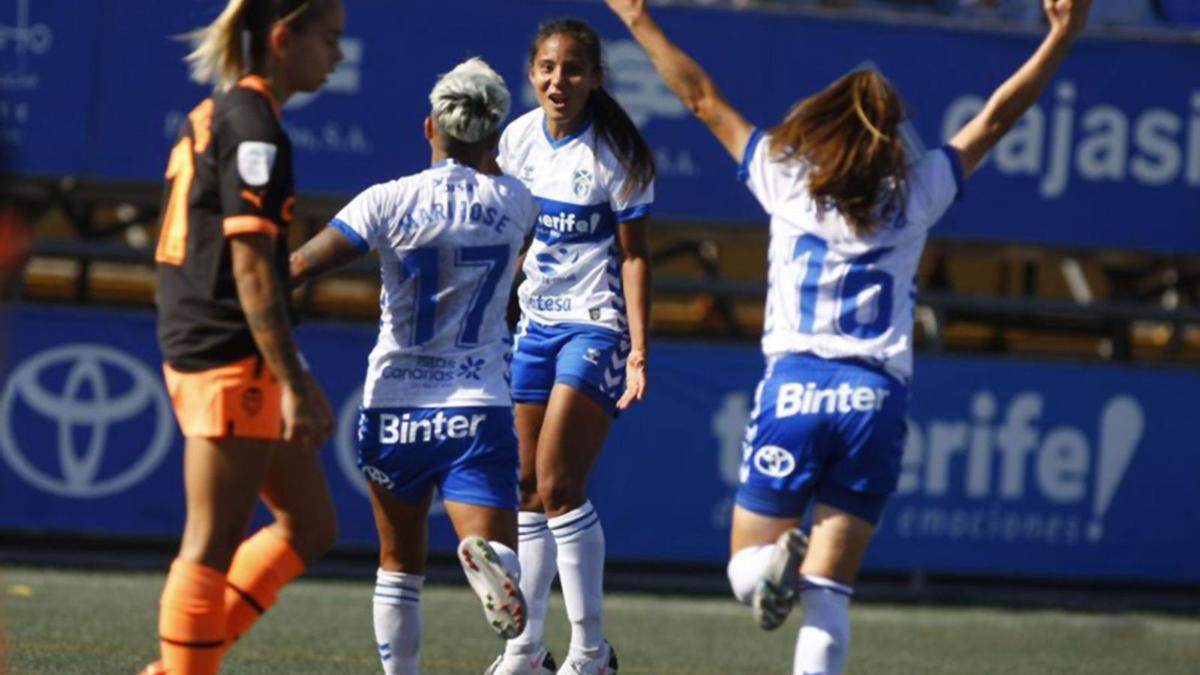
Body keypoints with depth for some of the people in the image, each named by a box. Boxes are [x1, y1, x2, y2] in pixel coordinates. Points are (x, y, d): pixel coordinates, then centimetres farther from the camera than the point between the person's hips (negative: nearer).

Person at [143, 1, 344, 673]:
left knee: (311, 524, 13)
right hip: (233, 363, -10)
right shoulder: (253, 129, -14)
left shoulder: (216, 115, 16)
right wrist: (292, 381, -20)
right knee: (213, 544, -4)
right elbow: (251, 266, -19)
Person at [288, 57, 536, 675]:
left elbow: (299, 268, -13)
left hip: (394, 410, 0)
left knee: (399, 569, 19)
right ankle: (486, 558, -44)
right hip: (479, 411, 0)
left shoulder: (390, 201, -7)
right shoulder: (514, 203, 3)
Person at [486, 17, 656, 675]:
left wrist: (637, 349, -16)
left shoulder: (614, 153, -12)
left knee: (559, 487, -13)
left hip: (596, 325, -6)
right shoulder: (519, 138, 3)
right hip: (536, 323, 6)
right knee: (528, 491, 6)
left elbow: (634, 256, -10)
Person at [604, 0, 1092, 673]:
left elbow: (703, 98, 14)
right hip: (879, 396, 1)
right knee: (829, 596, 1)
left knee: (746, 569, 10)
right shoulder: (916, 189, 7)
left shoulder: (787, 176, 6)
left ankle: (775, 563, -26)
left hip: (794, 385, -1)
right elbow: (996, 118, 14)